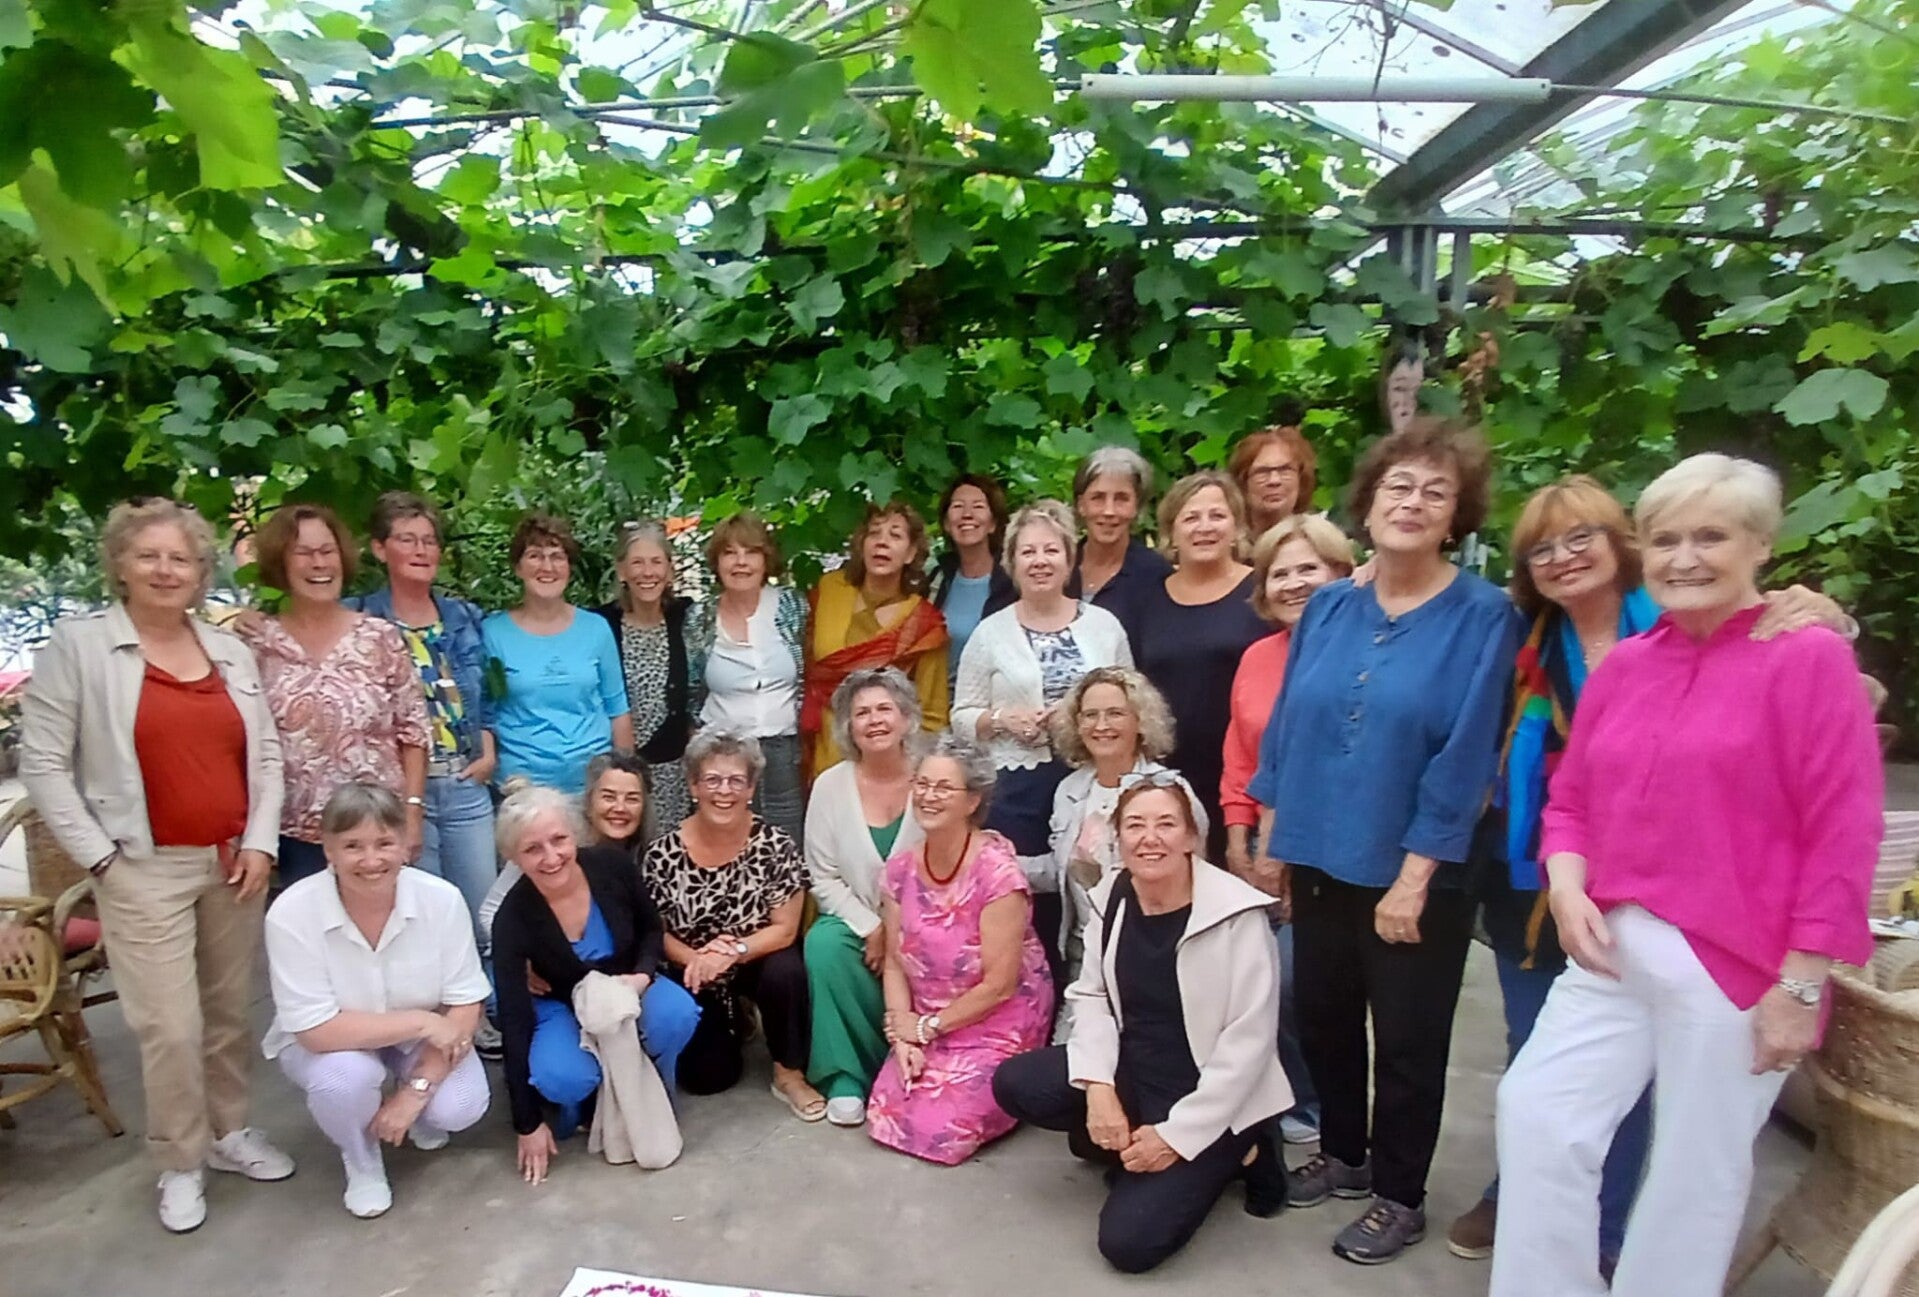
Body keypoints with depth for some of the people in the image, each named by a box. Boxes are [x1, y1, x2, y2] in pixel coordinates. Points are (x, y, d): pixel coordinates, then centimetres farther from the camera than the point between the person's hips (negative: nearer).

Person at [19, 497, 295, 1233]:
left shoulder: (231, 650, 9)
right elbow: (42, 764, -5)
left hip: (234, 862, 4)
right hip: (145, 869, -4)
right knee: (171, 1026, 0)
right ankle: (180, 1165, 19)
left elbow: (267, 754, 10)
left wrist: (260, 842, -1)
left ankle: (229, 1132, 32)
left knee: (231, 1010, 13)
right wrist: (99, 856, -9)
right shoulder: (77, 644, -4)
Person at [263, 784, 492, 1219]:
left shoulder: (442, 898, -24)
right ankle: (361, 1163, 2)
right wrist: (421, 1022, -31)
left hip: (422, 1040, 1)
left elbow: (465, 1006, -17)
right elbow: (316, 1030, -27)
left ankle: (420, 1113, 16)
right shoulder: (291, 914, -28)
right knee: (346, 1076, -33)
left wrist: (417, 1090, -23)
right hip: (326, 1043, -1)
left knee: (458, 1107, -23)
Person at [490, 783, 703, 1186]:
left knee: (677, 1015, -31)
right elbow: (514, 1021, -21)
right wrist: (528, 1124, -17)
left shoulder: (613, 865, -23)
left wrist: (643, 975, -24)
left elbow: (652, 929, -2)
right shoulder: (512, 919, -26)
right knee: (563, 1078, -33)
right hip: (561, 1005, -1)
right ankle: (579, 1106, 5)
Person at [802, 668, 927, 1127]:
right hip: (854, 920, 1)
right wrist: (871, 928, -14)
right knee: (824, 945, -29)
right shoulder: (830, 786, -4)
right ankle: (846, 1076, -14)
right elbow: (824, 878, -2)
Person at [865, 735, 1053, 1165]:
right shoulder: (901, 867, -4)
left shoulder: (996, 871, -22)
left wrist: (925, 1027, -11)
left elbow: (998, 986, -19)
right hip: (926, 1029, 5)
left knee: (938, 1130, -15)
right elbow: (895, 963, 2)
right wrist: (902, 1033, -13)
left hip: (996, 1028, -5)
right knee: (885, 1117, -8)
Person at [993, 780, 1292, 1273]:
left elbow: (1248, 1042, -19)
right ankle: (1123, 1141, 8)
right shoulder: (1110, 897, -3)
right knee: (1013, 1083, -12)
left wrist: (1177, 1135, -19)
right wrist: (1098, 1085, -15)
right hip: (1132, 1071, 6)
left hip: (1210, 1099, -5)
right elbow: (1091, 995, 2)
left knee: (1127, 1240, -14)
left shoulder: (1236, 914, -20)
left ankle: (1228, 1154, 8)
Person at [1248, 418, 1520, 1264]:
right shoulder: (1328, 608, 2)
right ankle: (1343, 1156, 41)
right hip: (1321, 862, 5)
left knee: (1407, 1042, 11)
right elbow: (1285, 726, 7)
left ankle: (1399, 1198, 32)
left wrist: (1413, 877, -16)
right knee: (1323, 1020, 18)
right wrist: (1275, 839, 6)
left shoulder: (1481, 616, -11)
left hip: (1412, 875, -4)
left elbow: (1462, 757, -14)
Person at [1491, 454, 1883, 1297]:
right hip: (1615, 950, 5)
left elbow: (1841, 836, -10)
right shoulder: (1623, 665, 9)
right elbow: (1571, 800, 15)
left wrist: (1801, 985, -11)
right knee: (1535, 1112, 1)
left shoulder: (1809, 657, -7)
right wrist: (1567, 886, -4)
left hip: (1733, 966, -5)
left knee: (1696, 1173, 10)